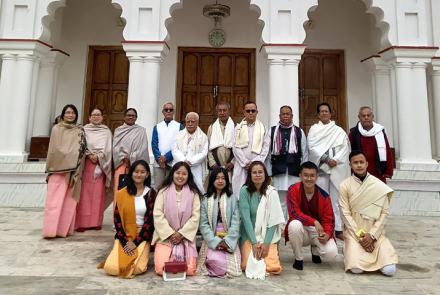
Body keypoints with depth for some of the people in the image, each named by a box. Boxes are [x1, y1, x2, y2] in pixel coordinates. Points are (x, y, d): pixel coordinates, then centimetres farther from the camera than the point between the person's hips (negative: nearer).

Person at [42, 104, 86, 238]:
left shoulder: (80, 131, 13)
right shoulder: (56, 128, 6)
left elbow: (82, 149, 9)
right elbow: (55, 149, 0)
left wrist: (77, 169, 0)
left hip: (74, 170, 3)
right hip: (58, 168, -2)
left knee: (70, 200, 2)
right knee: (55, 199, -4)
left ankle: (65, 228, 8)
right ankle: (50, 230, -2)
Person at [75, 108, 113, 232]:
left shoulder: (106, 131, 11)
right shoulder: (84, 130, 10)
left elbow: (108, 148, 2)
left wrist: (98, 157, -11)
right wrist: (89, 155, -12)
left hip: (101, 164, 1)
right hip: (86, 163, 0)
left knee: (98, 193, 0)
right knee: (85, 193, -3)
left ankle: (96, 222, 7)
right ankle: (82, 222, 0)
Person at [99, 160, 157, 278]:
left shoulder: (151, 193, -3)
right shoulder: (121, 194, 3)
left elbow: (150, 220, -7)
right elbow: (117, 219, 0)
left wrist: (136, 242, -13)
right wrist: (125, 241, -11)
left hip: (142, 237, -2)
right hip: (124, 236, 2)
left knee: (137, 268, -21)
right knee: (111, 268, -17)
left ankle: (143, 254, 12)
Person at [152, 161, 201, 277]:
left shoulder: (193, 193, 2)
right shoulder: (164, 191, 1)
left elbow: (195, 217, -3)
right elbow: (158, 215, -5)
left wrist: (181, 234, -12)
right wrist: (170, 234, -12)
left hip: (186, 237, 1)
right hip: (165, 236, 0)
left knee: (189, 270, -14)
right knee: (161, 269, -16)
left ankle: (178, 255, 17)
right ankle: (174, 256, 16)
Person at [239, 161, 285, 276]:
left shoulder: (271, 192, -6)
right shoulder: (244, 191, -9)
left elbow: (273, 220, -8)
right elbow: (246, 218, -14)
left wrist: (266, 243, -16)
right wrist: (254, 242, -19)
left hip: (268, 237, 1)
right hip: (249, 236, 0)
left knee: (273, 268, -15)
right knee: (247, 266, -17)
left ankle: (268, 251, 17)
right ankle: (246, 252, 16)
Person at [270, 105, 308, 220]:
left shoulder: (299, 132, 10)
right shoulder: (272, 131, 8)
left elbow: (305, 154, 10)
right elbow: (267, 153, 6)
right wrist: (268, 173, 2)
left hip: (295, 172, 0)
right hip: (278, 172, 0)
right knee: (280, 202, 7)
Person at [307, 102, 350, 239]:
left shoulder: (339, 130, 12)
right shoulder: (314, 129, 9)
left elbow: (345, 147, 3)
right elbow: (312, 147, -2)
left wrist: (335, 160, -11)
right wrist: (327, 159, -11)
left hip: (337, 168, 1)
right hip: (320, 167, -1)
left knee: (336, 198, 0)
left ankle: (338, 229, 5)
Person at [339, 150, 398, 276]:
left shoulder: (379, 186, -2)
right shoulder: (345, 185, -6)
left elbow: (384, 213, -2)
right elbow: (346, 214, -7)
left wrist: (372, 235, -11)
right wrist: (360, 236, -12)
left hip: (375, 232, 2)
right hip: (354, 232, -1)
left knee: (389, 270, -14)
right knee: (356, 268, -19)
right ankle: (352, 251, 14)